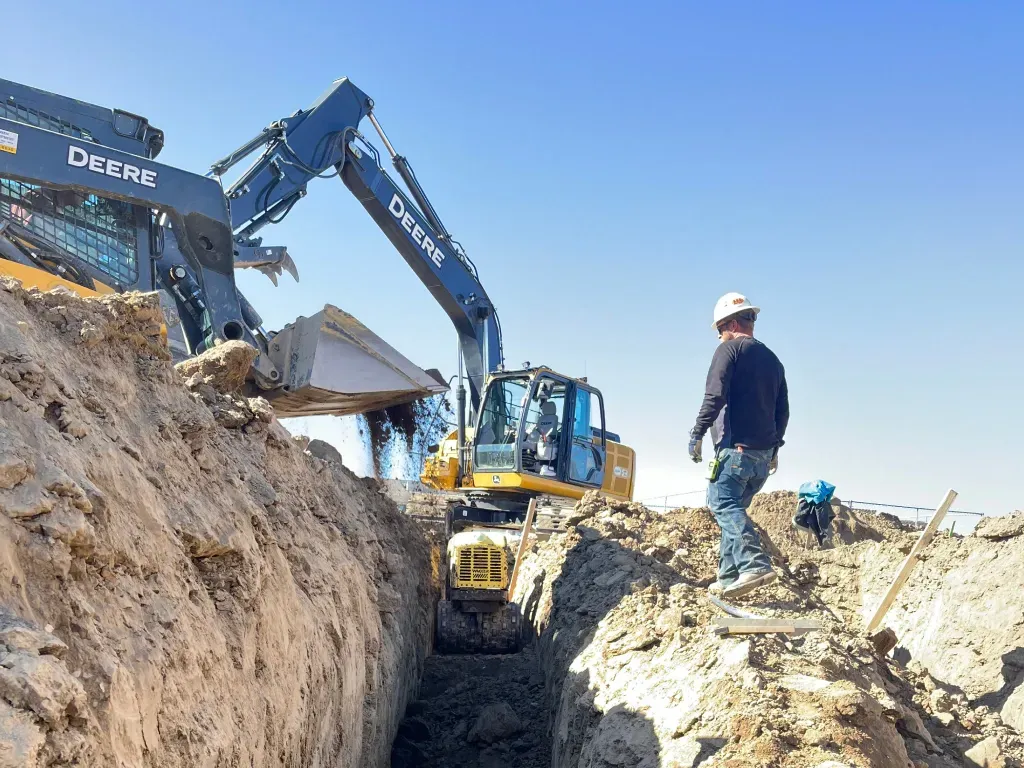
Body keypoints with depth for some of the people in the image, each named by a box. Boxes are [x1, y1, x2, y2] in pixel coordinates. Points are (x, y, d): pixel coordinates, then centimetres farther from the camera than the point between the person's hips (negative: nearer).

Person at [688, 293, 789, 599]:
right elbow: (783, 410, 22)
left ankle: (754, 564, -31)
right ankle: (729, 577, 9)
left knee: (723, 503, -15)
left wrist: (697, 434, -8)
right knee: (733, 508, 13)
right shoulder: (772, 359, 21)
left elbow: (715, 396, -13)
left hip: (736, 447, -8)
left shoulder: (730, 349, -2)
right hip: (764, 452, 8)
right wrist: (774, 447, 28)